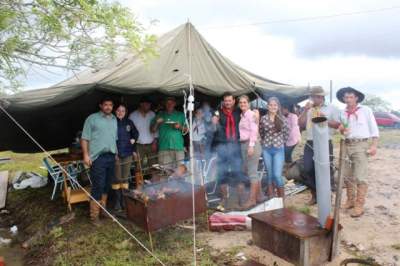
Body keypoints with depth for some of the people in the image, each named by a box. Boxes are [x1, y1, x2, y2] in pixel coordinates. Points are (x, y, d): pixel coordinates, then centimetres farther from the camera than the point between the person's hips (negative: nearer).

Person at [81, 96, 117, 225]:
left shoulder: (114, 119, 15)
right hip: (98, 157, -5)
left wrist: (116, 153, 15)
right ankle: (94, 215, 4)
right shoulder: (92, 118, -1)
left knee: (107, 185, 12)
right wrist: (86, 155, -11)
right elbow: (84, 138, -4)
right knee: (98, 186, -5)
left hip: (111, 156, 6)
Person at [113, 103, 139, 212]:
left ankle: (124, 200, 23)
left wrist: (133, 146, 13)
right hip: (116, 155, -4)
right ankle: (117, 201, 15)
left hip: (127, 154, 4)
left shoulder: (129, 122, 7)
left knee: (125, 178, 12)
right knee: (117, 179, 3)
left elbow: (135, 133, 20)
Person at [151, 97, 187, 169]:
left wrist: (180, 127, -6)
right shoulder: (160, 115, 13)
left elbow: (186, 130, 14)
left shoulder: (180, 115, 13)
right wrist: (157, 123, -5)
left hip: (178, 147, 0)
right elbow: (153, 130, 13)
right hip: (164, 147, 0)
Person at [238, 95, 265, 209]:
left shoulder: (251, 114, -7)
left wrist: (251, 145, -21)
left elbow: (254, 131, -15)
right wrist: (245, 145, 6)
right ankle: (260, 196, 24)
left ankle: (252, 199, -3)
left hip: (252, 144, -9)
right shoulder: (242, 115, 17)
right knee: (248, 171, 13)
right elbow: (242, 131, 13)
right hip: (243, 144, 9)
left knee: (252, 172, -7)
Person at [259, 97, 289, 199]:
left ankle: (281, 198, 9)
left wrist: (280, 142, 8)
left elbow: (286, 133, 8)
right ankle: (271, 198, 18)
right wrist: (266, 141, 11)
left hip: (278, 150, -2)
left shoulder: (282, 119, -3)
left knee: (277, 175, -9)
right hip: (266, 150, 2)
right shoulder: (263, 119, 0)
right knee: (270, 175, 8)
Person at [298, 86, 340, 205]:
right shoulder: (308, 110, 16)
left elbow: (338, 125, -6)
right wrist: (305, 110, -2)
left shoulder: (331, 108, 2)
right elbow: (300, 124, 6)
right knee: (309, 170, 5)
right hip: (309, 144, 5)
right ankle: (314, 195, 20)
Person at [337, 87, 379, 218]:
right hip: (347, 145, 5)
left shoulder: (366, 110, -1)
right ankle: (350, 200, 22)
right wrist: (341, 130, -4)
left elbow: (374, 128, -1)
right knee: (347, 176, 9)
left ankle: (359, 205, -1)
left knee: (359, 177, -8)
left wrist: (374, 145, -10)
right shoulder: (343, 113, 11)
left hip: (362, 145, -5)